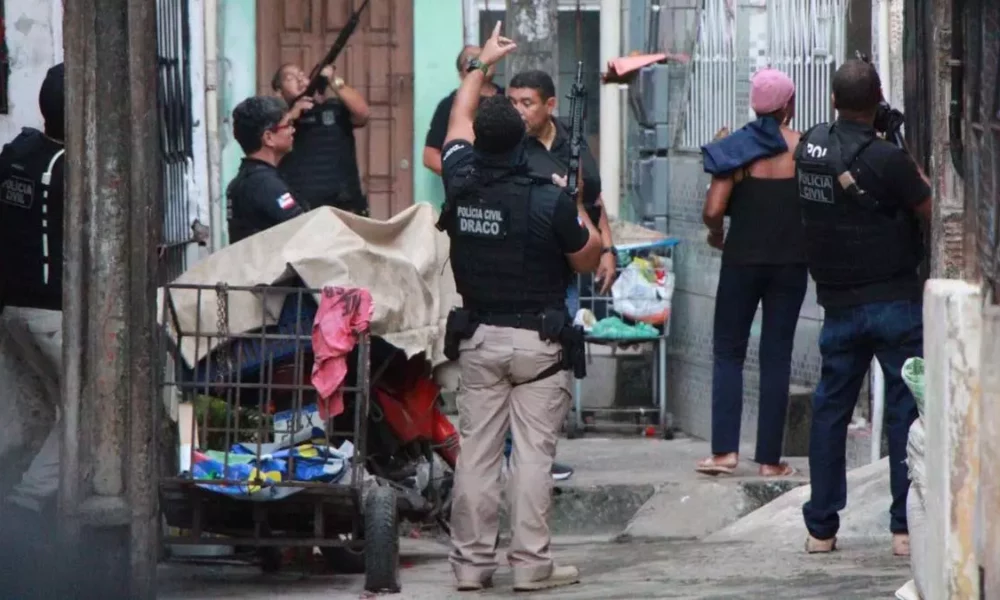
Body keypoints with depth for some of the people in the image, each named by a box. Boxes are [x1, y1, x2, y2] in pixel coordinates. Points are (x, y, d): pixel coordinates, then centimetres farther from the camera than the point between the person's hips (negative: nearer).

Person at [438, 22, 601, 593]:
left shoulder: (461, 187, -3)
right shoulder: (550, 202, -15)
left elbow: (458, 121, 16)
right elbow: (588, 260, -2)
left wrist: (480, 64, 29)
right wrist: (579, 211, 13)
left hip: (479, 337, 4)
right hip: (539, 341, -4)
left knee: (477, 450, 6)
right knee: (534, 452, -2)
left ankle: (472, 561, 8)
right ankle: (532, 563, -3)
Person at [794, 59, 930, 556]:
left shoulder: (809, 146, 1)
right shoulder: (886, 159, -17)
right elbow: (933, 211, -10)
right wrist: (917, 172, 7)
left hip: (838, 304, 5)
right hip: (895, 300, -5)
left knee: (830, 408, 12)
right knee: (907, 410, 1)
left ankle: (821, 528, 14)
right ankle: (906, 527, -1)